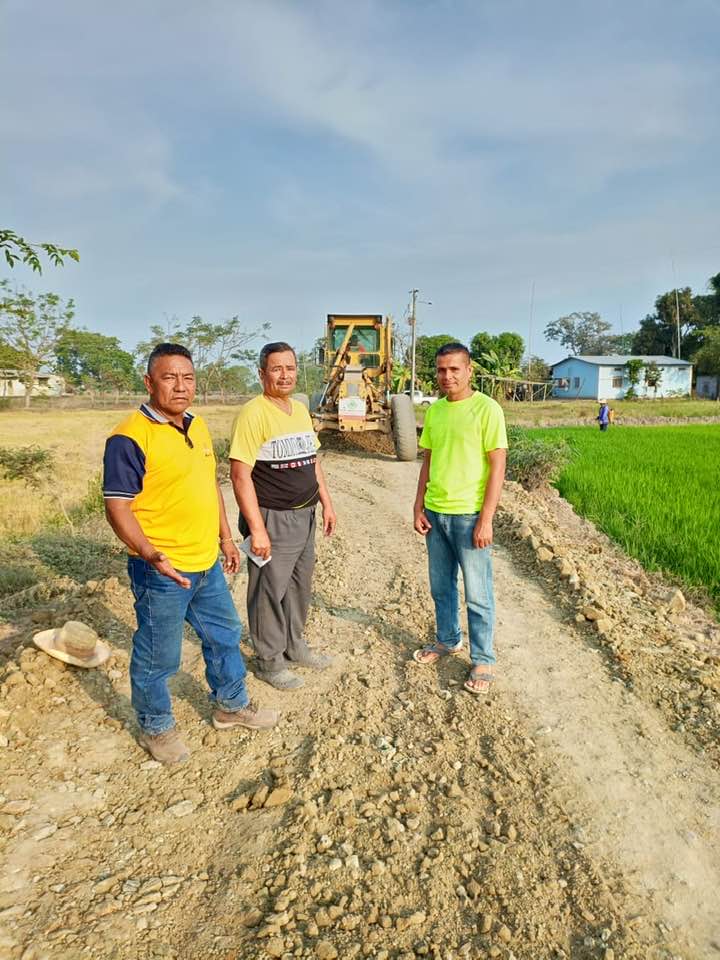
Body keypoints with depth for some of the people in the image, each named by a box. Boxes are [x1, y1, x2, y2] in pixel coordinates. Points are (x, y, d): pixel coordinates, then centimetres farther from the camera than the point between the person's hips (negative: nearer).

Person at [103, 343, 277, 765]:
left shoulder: (198, 427, 8)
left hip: (207, 564, 8)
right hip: (162, 571, -8)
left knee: (225, 635, 22)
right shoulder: (131, 437, -17)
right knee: (158, 657, 10)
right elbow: (117, 506, -20)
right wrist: (149, 553, -33)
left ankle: (232, 705, 44)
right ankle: (156, 728, 35)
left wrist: (225, 537, 18)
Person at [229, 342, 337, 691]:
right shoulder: (253, 413, -16)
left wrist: (326, 503, 14)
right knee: (269, 591, 5)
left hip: (304, 516, 8)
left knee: (299, 585, 20)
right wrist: (256, 528, -21)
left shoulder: (301, 409, 9)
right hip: (271, 519, -8)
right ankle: (269, 660, 24)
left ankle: (295, 646, 39)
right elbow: (240, 474, -20)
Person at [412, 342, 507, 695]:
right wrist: (419, 507, 8)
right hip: (435, 513, 6)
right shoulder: (434, 410, 7)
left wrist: (485, 520, -16)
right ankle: (447, 639, 38)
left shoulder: (487, 409, -11)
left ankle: (483, 660, 21)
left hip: (469, 515, -6)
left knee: (477, 595, 6)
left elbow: (497, 468, -12)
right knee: (441, 586, 19)